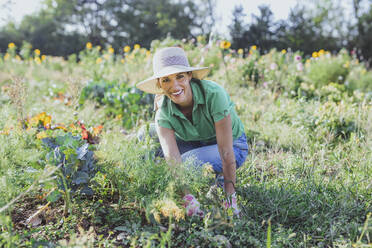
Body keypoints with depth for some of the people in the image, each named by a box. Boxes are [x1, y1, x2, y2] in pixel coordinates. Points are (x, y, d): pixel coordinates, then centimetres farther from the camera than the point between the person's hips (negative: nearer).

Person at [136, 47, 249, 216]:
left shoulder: (213, 94, -31)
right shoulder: (163, 110, -21)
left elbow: (226, 152, -30)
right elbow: (172, 156, -34)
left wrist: (230, 196, -30)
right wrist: (187, 197, -46)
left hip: (233, 146, -5)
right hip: (195, 145, 5)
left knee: (187, 163, -33)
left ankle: (219, 177, -2)